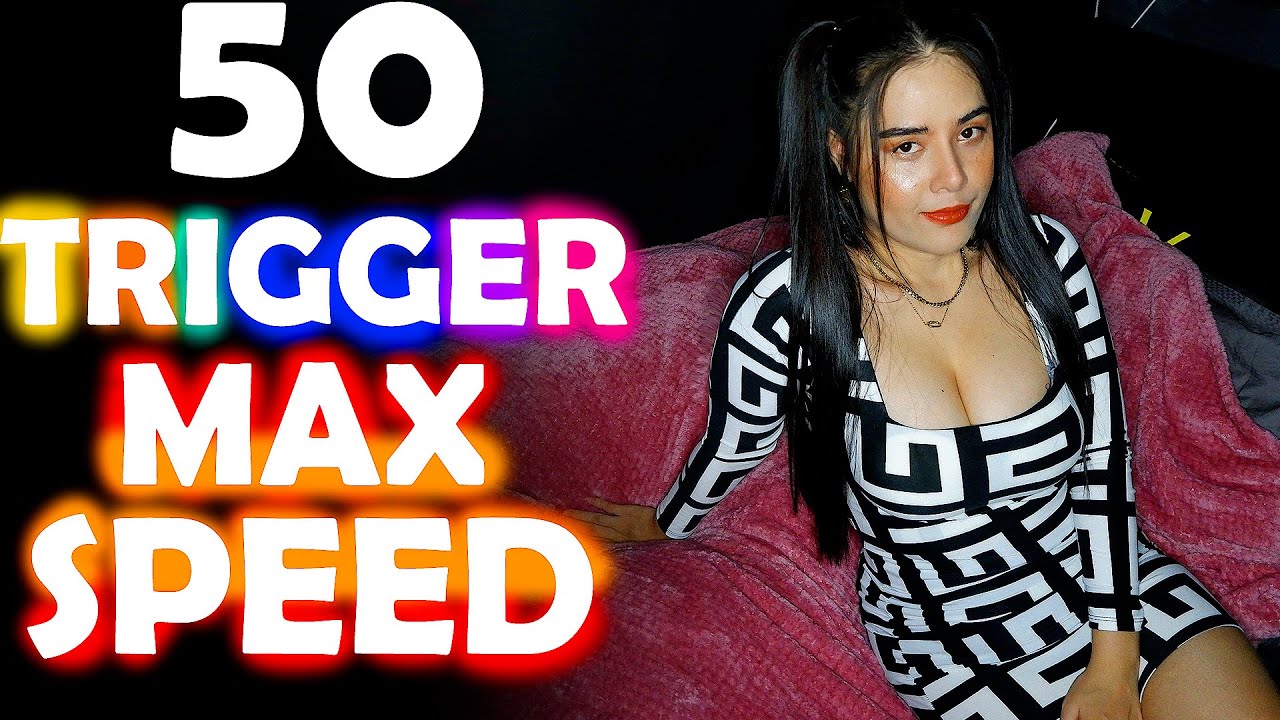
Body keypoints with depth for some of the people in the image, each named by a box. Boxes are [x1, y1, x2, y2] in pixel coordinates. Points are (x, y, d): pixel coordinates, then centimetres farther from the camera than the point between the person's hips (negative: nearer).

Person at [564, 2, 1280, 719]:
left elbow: (1104, 451, -2)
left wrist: (1114, 662, -6)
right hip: (954, 645, -3)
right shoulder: (785, 304, -19)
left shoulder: (1046, 253, -9)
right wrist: (665, 525, 19)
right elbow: (732, 446, 1)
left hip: (1102, 573, 3)